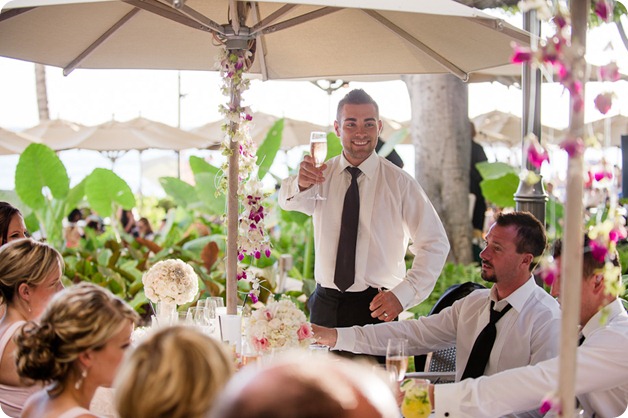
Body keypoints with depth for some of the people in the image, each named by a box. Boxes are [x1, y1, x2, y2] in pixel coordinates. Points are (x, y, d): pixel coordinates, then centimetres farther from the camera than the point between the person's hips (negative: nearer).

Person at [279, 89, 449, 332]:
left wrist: (403, 294, -17)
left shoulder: (399, 182, -5)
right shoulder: (321, 175, 3)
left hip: (376, 306, -2)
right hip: (325, 305, 2)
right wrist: (301, 184, -41)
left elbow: (435, 244, -5)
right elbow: (288, 201, -18)